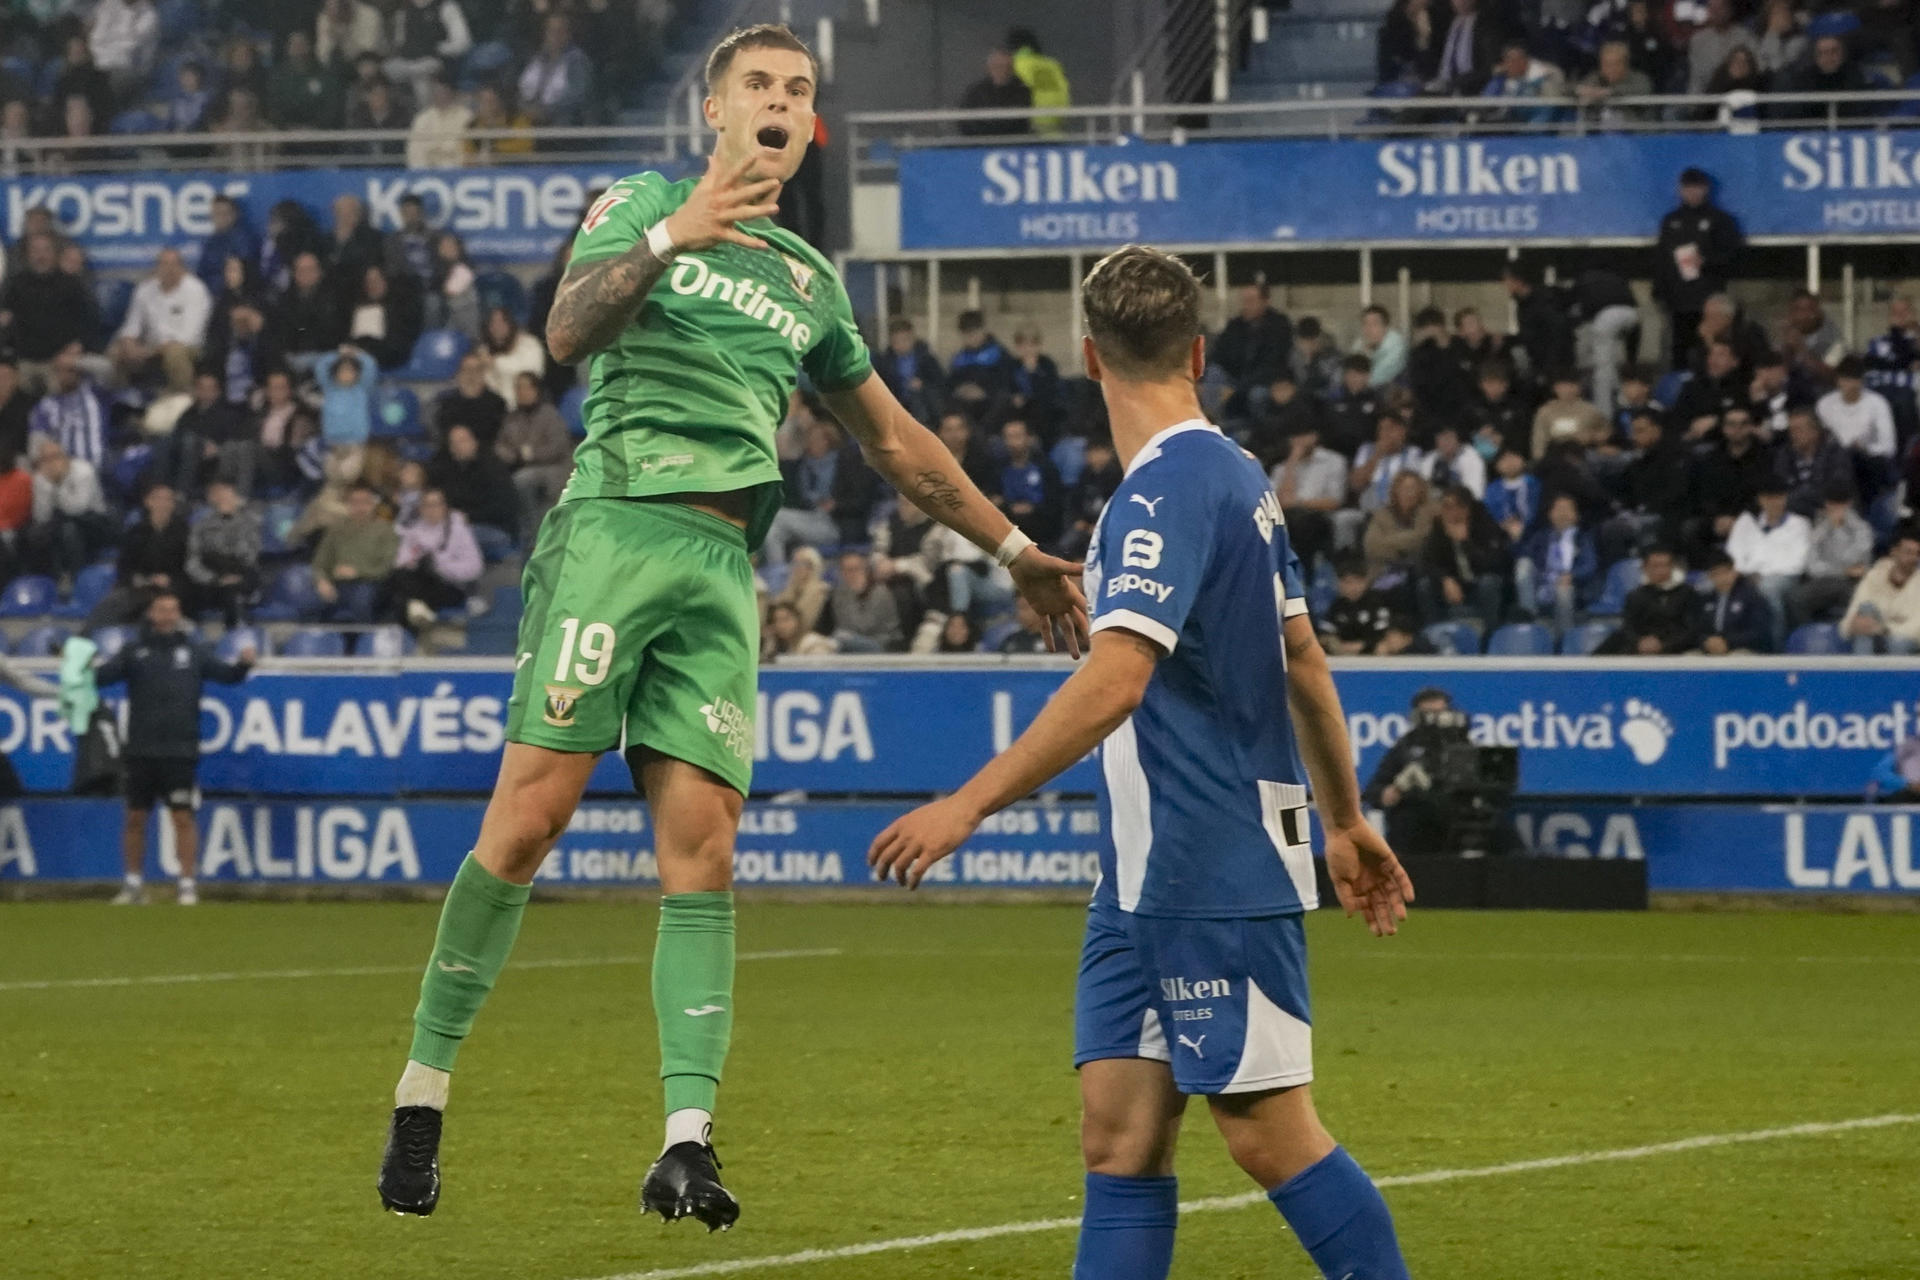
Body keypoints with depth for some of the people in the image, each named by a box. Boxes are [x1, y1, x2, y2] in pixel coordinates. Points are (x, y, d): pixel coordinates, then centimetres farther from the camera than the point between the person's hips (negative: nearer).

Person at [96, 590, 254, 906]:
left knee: (183, 818, -4)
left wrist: (243, 664, -13)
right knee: (135, 817, 6)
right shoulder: (134, 650, 5)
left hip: (181, 752, -1)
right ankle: (133, 883, 18)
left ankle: (188, 884, 2)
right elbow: (105, 675, -6)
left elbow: (226, 675, 7)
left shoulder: (193, 651, 7)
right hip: (141, 749, 1)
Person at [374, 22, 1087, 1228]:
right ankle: (422, 1090, -1)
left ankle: (687, 1140, -14)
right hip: (612, 531, -4)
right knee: (530, 817, -11)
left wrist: (1015, 551, 33)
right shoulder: (642, 204, 9)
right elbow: (569, 330, -9)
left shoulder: (811, 280, 23)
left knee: (702, 846, -7)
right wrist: (670, 238, -22)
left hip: (724, 568, 4)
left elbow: (896, 440, 32)